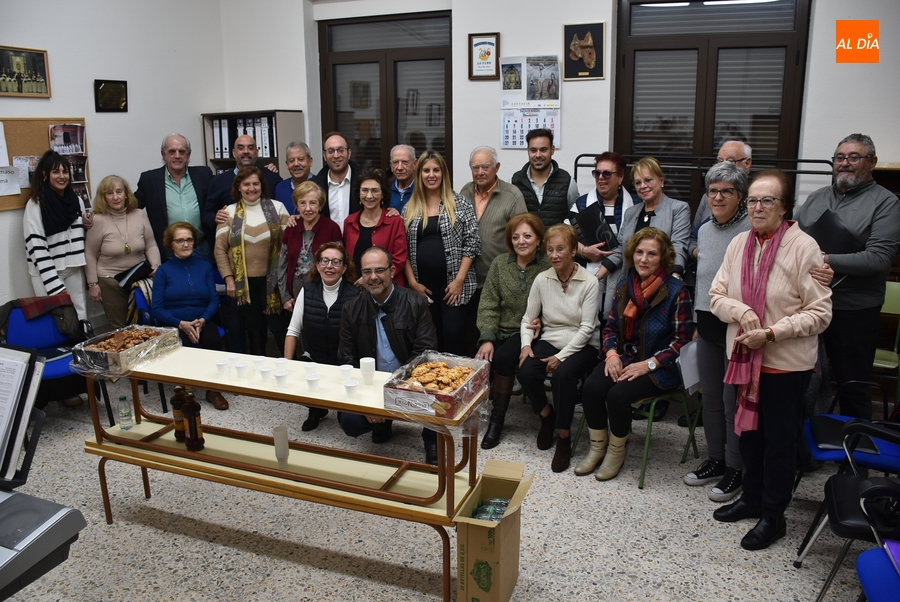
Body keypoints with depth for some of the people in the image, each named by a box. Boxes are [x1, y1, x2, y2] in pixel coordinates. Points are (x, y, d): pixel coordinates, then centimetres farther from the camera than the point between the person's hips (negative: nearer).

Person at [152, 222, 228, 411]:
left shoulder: (204, 266, 10)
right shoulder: (163, 271, 4)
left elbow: (214, 300, 5)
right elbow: (157, 308, -2)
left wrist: (203, 320, -14)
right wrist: (181, 324, -17)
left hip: (202, 322, 2)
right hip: (173, 324, -2)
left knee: (213, 341, -30)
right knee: (185, 346, -34)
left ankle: (213, 390, -12)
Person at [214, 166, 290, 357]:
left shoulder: (276, 207, 1)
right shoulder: (229, 212, 4)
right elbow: (220, 248, 3)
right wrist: (228, 278, -4)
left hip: (271, 280, -1)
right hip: (241, 281, 1)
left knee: (278, 325, 1)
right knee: (254, 327, 11)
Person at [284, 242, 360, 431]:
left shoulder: (354, 295, -13)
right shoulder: (307, 290, 0)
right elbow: (293, 331, 3)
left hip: (344, 365, -3)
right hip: (312, 361, 4)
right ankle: (317, 410, 13)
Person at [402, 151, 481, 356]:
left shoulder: (460, 204, 1)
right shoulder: (410, 208, 10)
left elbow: (472, 243, -4)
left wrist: (459, 280, -10)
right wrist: (412, 281, 0)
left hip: (452, 282, -3)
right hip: (423, 285, 3)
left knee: (453, 333, -9)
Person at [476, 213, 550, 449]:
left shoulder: (549, 266, -2)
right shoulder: (500, 263, 8)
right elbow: (488, 305, 3)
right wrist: (487, 338, -9)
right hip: (500, 331, 3)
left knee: (504, 357, -28)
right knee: (483, 359, -24)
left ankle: (497, 418, -12)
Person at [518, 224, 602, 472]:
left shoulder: (589, 282, -9)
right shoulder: (542, 279, 1)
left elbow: (587, 328, -13)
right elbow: (528, 319, 6)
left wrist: (561, 356, -20)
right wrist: (526, 344, -13)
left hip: (581, 346, -3)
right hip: (549, 340, 4)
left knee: (562, 375, -33)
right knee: (526, 372, -25)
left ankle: (564, 438, -13)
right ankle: (547, 416, 7)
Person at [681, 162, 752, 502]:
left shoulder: (751, 229, -11)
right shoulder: (704, 230, 11)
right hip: (708, 325, 7)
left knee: (734, 400, 1)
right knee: (710, 397, 14)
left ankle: (735, 469, 16)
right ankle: (715, 460, 29)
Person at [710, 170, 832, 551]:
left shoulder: (803, 247, -14)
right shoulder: (739, 244, 2)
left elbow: (819, 313, -14)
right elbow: (717, 296, 4)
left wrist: (770, 333, -22)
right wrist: (742, 312, -16)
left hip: (786, 363, -5)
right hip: (745, 358, 5)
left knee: (779, 440, 8)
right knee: (749, 430, 19)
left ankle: (773, 515, 25)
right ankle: (751, 498, 39)